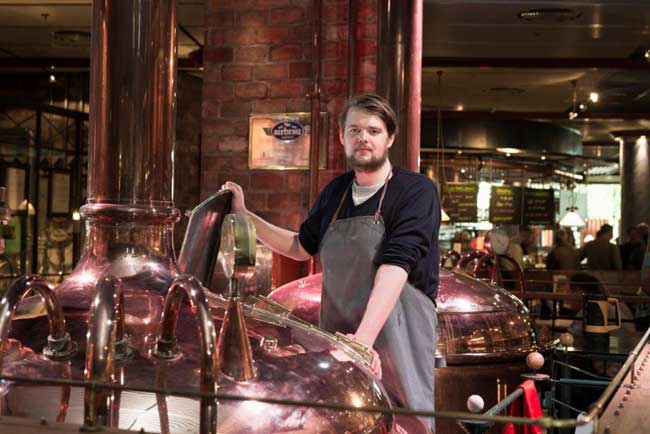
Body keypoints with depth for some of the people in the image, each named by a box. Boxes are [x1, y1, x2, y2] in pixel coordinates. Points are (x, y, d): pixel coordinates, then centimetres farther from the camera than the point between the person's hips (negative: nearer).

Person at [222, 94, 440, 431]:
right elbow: (302, 247, 26)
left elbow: (395, 265, -22)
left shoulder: (416, 190, -8)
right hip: (338, 334, 5)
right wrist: (245, 215, 19)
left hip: (396, 337, -5)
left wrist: (364, 337, -33)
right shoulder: (335, 192, 10)